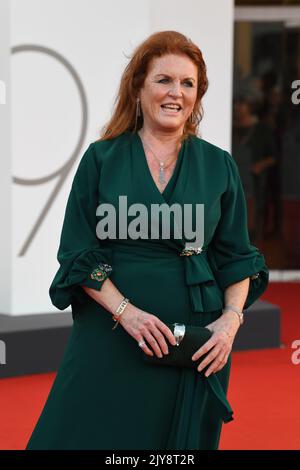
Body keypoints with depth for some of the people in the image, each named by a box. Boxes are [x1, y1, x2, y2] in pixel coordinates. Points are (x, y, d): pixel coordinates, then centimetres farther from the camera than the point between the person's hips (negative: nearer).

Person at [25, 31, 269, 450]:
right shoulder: (101, 159, 2)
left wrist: (231, 318, -9)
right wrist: (126, 312, -14)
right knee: (93, 433, -3)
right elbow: (78, 254, -1)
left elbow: (236, 258, 8)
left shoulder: (219, 165, 7)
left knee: (185, 439, 6)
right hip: (111, 335, -1)